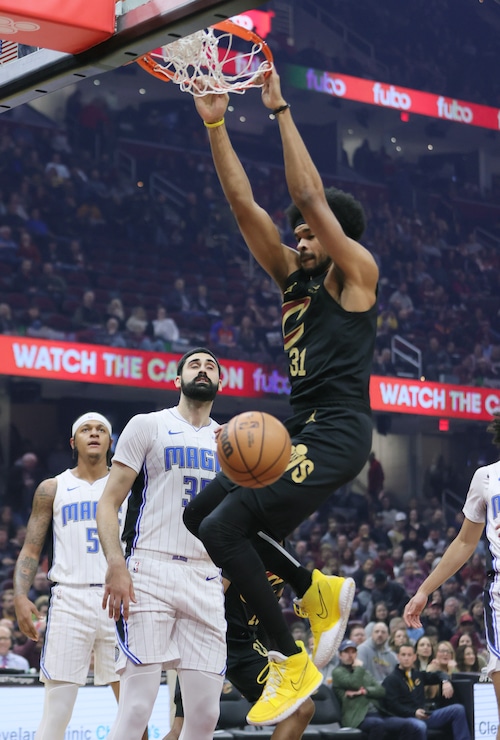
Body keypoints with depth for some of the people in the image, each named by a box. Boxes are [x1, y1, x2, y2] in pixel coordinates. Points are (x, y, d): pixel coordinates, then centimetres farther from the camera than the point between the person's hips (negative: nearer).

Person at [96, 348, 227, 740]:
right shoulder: (148, 426, 4)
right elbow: (109, 503, -1)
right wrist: (116, 564, -17)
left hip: (206, 579, 5)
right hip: (151, 572, -5)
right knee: (137, 708, -14)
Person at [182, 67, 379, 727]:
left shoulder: (357, 274, -2)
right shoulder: (295, 278, 18)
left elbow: (311, 196, -13)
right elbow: (244, 204, 13)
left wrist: (280, 109, -10)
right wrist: (215, 124, 6)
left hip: (336, 435, -9)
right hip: (303, 431, 9)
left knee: (223, 529, -18)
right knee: (200, 514, 12)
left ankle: (294, 664, -7)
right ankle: (320, 592, 19)